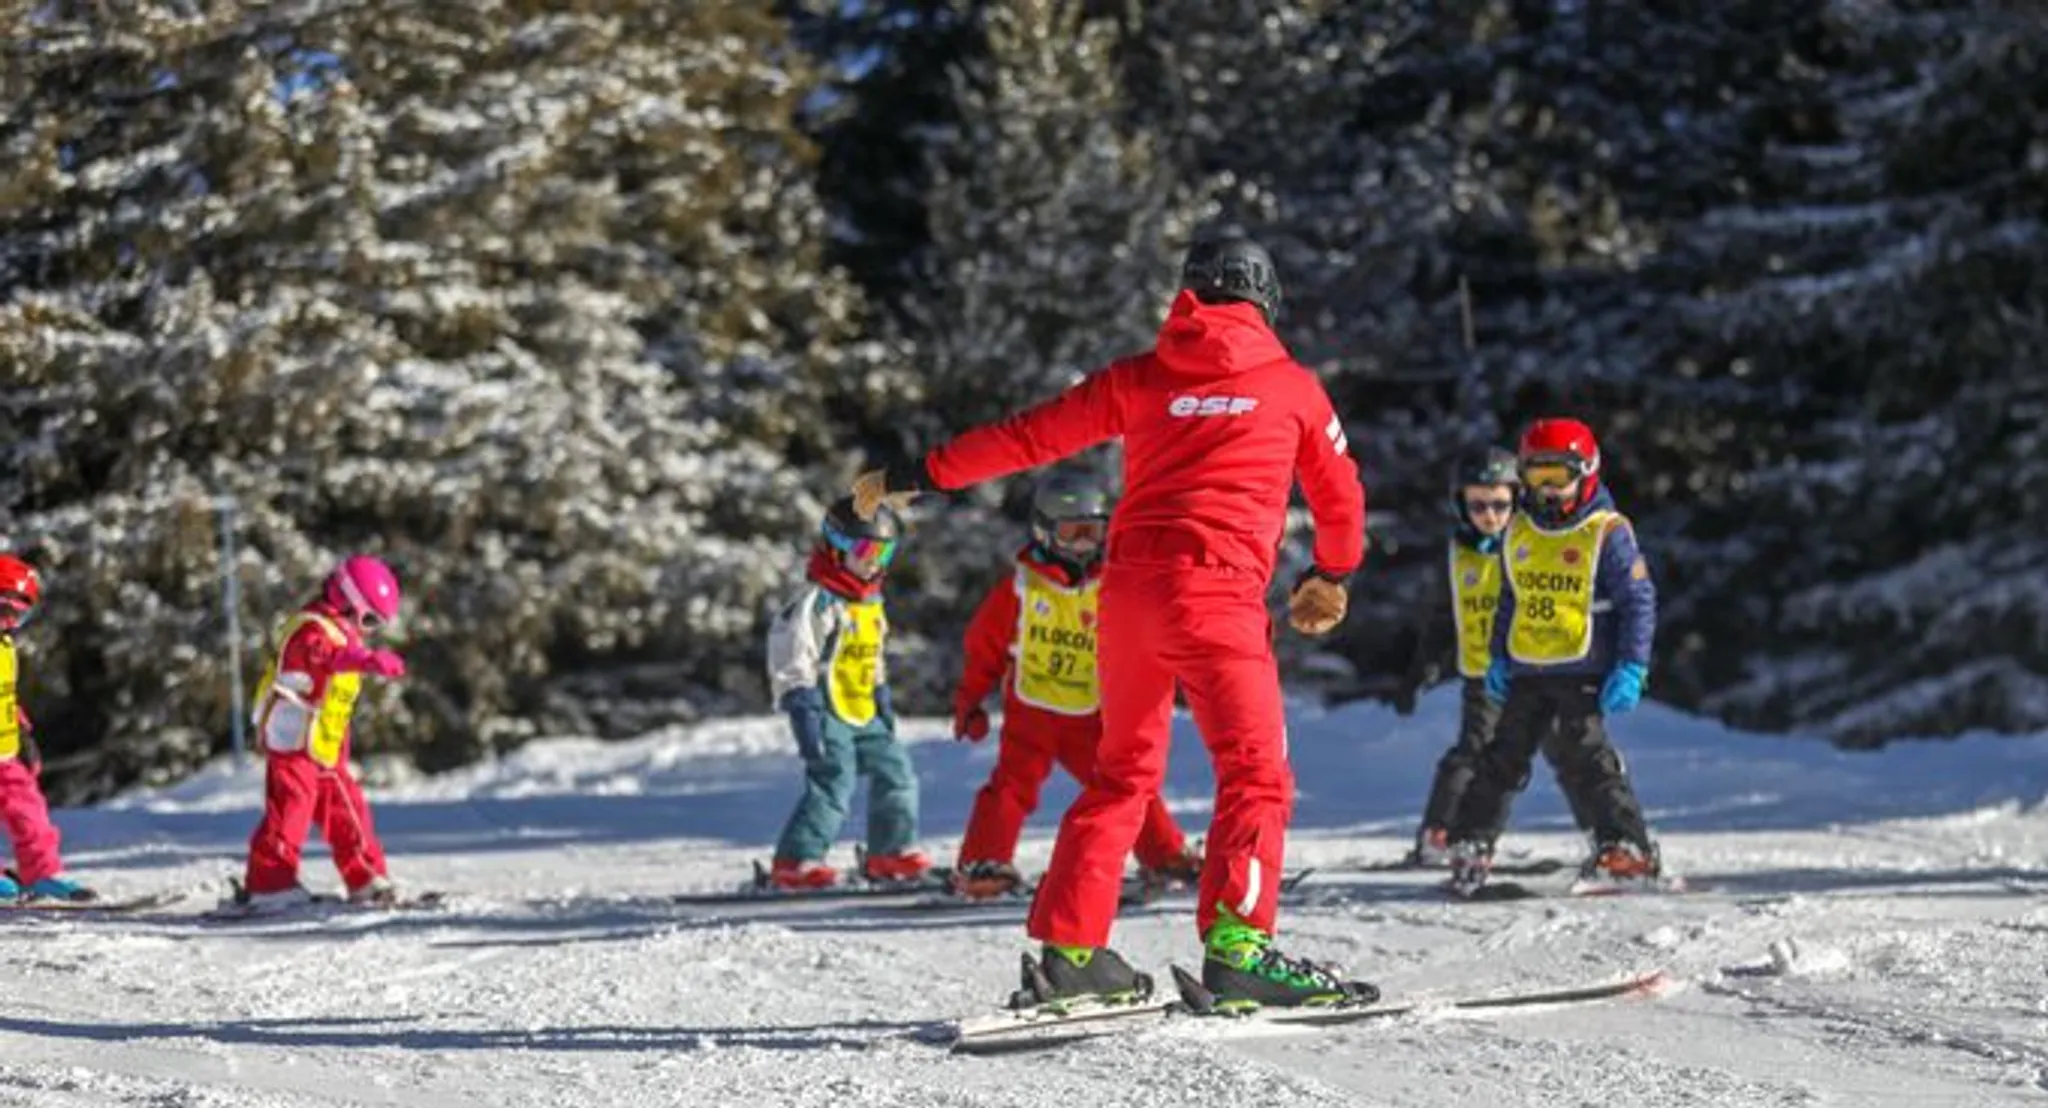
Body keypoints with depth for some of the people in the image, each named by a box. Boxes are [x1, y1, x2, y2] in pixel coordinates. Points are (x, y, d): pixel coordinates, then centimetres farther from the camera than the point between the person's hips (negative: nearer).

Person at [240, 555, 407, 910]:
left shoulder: (339, 632, 15)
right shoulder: (312, 630, -20)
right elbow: (326, 657, -42)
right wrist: (370, 660, -58)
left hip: (325, 748, 10)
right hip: (294, 744, -10)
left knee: (347, 812, 12)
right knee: (289, 812, -10)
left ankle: (366, 881, 19)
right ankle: (268, 887, -8)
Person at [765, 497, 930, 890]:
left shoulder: (871, 603, 16)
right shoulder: (817, 600, -13)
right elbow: (791, 654, -17)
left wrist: (882, 698, 28)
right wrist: (801, 704, -22)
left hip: (862, 712, 9)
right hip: (825, 710, -9)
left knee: (894, 769, 11)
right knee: (833, 781, -18)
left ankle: (890, 851, 24)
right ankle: (795, 861, -17)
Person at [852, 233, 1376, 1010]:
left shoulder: (1140, 379, 14)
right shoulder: (1293, 386, 9)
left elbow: (1031, 435, 13)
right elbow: (1339, 495, 19)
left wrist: (917, 477, 19)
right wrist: (1332, 577, 37)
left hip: (1128, 588, 5)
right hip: (1218, 591, -5)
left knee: (1123, 770, 16)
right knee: (1257, 770, -7)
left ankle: (1070, 948, 15)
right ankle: (1236, 945, -24)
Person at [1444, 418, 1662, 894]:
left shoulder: (1608, 533, -8)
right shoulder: (1518, 533, 10)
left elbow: (1640, 602, -7)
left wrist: (1631, 668, -13)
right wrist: (1498, 657, 18)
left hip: (1582, 672, -6)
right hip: (1526, 671, 6)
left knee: (1585, 757, -13)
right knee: (1503, 758, 9)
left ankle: (1628, 848, -9)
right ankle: (1471, 845, 15)